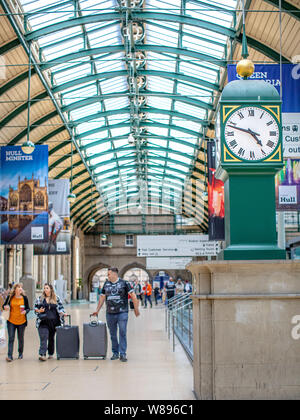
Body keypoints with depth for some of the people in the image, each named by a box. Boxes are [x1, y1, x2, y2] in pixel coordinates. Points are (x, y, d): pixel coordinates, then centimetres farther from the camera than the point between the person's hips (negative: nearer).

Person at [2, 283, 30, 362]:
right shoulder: (10, 297, 1)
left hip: (22, 321, 1)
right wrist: (5, 307, -12)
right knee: (11, 338, -7)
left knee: (21, 339, 10)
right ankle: (9, 356, -10)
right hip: (11, 321, -1)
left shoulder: (24, 298, 0)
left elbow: (28, 308, 6)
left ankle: (20, 353, 29)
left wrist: (25, 311, -16)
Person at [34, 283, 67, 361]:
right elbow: (35, 307, 14)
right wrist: (39, 311, -6)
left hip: (53, 322, 1)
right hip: (43, 322, -1)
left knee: (51, 338, 10)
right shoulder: (40, 299, 10)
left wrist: (63, 313, -8)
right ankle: (42, 354, -17)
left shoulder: (56, 298, 9)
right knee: (43, 338, -13)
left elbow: (60, 308, 10)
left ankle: (51, 354, 23)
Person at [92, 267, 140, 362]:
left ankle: (123, 354, -1)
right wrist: (97, 310, 18)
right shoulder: (106, 284, 11)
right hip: (110, 314, 4)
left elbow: (133, 296, -3)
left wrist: (136, 309, -6)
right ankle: (115, 353, 19)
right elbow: (102, 297, 19)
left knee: (122, 333, -6)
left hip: (122, 313, -4)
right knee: (113, 334, 9)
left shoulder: (124, 283, -2)